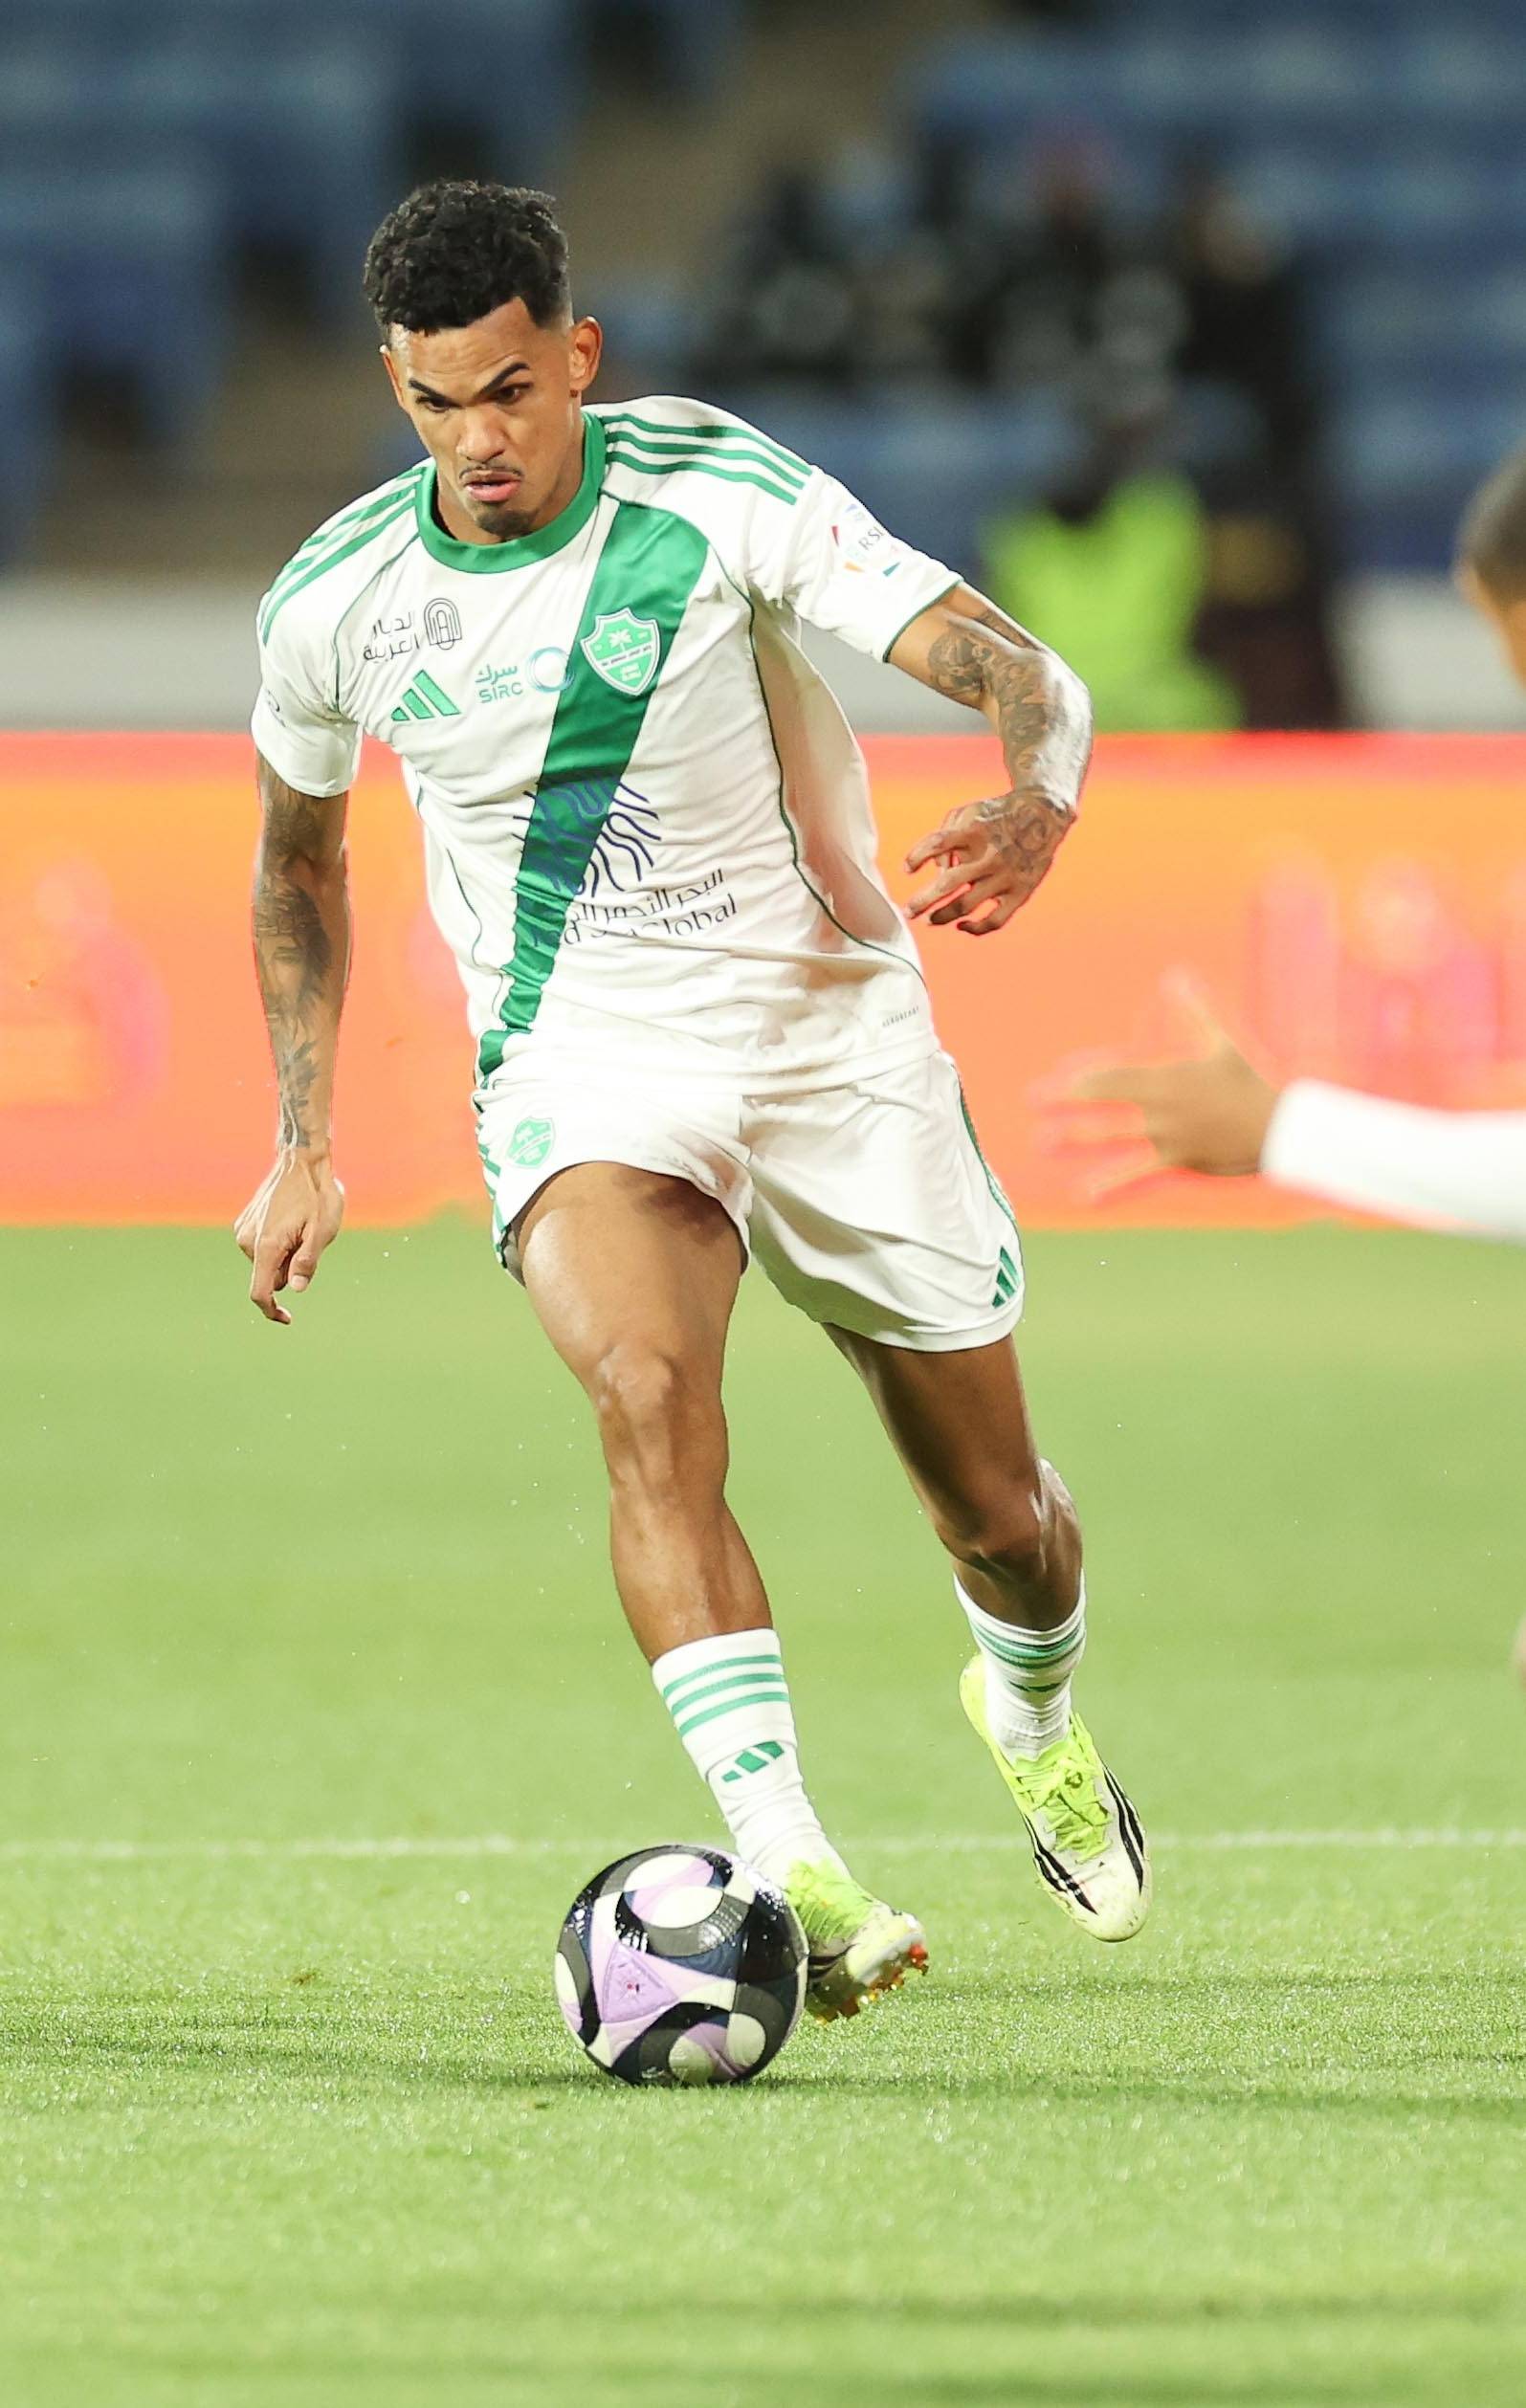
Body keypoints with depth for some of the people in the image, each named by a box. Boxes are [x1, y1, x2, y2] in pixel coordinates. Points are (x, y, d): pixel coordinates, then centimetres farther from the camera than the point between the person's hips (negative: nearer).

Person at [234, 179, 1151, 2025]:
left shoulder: (719, 492, -16)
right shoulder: (335, 604, -7)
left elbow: (1017, 671, -22)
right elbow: (297, 854, 14)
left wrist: (1032, 805, -45)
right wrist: (302, 1145, 10)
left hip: (832, 1030, 0)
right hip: (580, 1068, 0)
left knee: (997, 1515, 9)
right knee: (648, 1394, -32)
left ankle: (1033, 1713, 47)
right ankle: (790, 1869, -40)